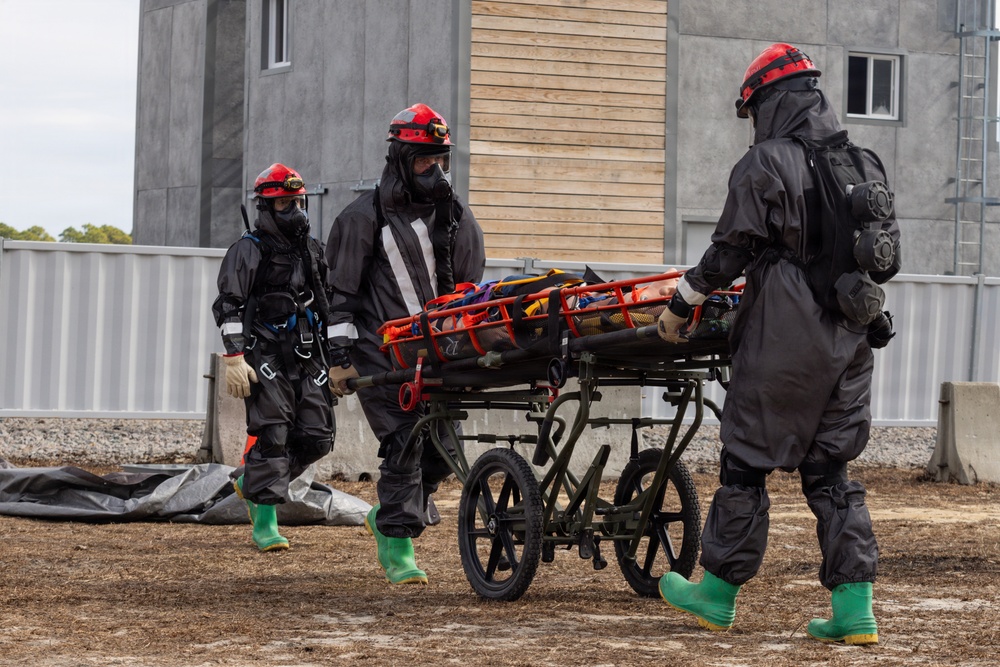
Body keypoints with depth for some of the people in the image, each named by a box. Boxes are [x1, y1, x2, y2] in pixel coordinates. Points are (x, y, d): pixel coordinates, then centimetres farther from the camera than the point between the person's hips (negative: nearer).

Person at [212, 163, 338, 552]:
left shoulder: (312, 250, 18)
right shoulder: (248, 251, -2)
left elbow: (328, 306, 24)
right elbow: (229, 307, -9)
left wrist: (336, 359, 20)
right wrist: (234, 359, -18)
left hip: (308, 359, 6)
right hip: (266, 359, -6)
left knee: (316, 438, 0)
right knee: (271, 436, -11)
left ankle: (250, 480, 22)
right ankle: (265, 525, -7)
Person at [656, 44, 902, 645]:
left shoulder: (765, 165, -9)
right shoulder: (865, 165, 9)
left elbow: (728, 255, -8)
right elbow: (888, 259, 15)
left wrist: (680, 304, 6)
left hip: (782, 346, -6)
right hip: (850, 341, 6)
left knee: (746, 464, 6)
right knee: (830, 471, 11)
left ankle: (719, 594, 15)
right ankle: (855, 609, 5)